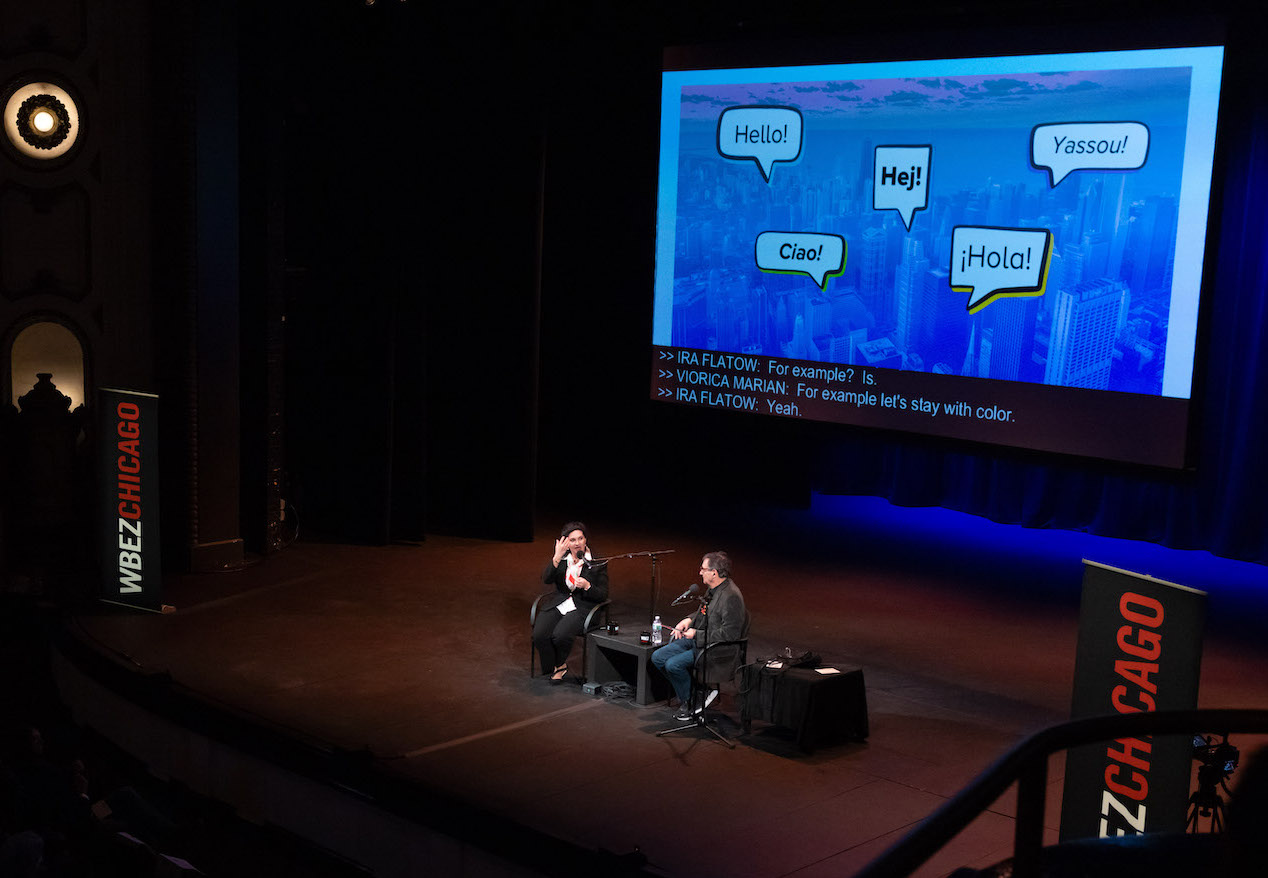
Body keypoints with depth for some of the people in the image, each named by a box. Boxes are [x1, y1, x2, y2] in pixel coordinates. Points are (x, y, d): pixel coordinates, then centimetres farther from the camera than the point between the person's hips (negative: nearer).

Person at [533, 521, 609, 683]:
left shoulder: (597, 563, 0)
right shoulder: (560, 559, 7)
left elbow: (603, 595, 1)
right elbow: (546, 579, -9)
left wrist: (587, 586, -18)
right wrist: (557, 558, -21)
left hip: (581, 607, -3)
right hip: (557, 603, 3)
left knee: (560, 636, -30)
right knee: (539, 635, -23)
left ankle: (558, 665, 4)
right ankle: (559, 667, 3)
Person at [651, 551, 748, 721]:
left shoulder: (731, 597, -23)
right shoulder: (714, 588, 6)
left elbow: (729, 634, -25)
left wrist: (697, 635, -19)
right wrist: (689, 620, 6)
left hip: (715, 649, -10)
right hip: (697, 639, 10)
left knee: (673, 664, -23)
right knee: (657, 657, -1)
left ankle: (689, 701, 2)